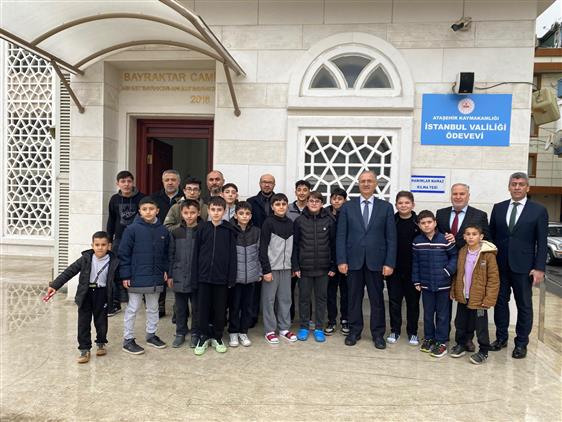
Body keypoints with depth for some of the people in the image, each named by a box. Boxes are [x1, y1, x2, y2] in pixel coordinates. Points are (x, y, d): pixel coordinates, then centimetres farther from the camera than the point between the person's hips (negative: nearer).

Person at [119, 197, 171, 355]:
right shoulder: (132, 229, -10)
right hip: (137, 277, -4)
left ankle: (151, 334, 33)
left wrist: (168, 272, 6)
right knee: (133, 309, 7)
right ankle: (128, 340, 19)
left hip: (156, 278, 4)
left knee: (153, 308, 17)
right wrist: (125, 275, -11)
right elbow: (124, 253, -9)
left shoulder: (163, 231, 2)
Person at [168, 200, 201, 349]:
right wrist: (170, 275, 4)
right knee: (180, 307, 13)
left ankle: (195, 334, 25)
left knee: (196, 307, 9)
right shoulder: (176, 232, 2)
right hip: (179, 276, 2)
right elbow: (171, 255, 6)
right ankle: (180, 333, 28)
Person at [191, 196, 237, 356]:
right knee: (203, 308, 9)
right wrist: (195, 275, 0)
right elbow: (196, 252, 3)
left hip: (221, 276, -1)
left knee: (220, 309, 9)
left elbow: (232, 255, -2)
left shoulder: (229, 230, -3)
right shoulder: (203, 228, 0)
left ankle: (217, 337, 26)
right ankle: (203, 337, 25)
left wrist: (231, 277, -5)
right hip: (204, 276, 1)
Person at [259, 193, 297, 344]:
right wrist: (266, 270, -13)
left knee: (285, 298, 9)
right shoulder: (268, 223, -7)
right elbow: (263, 248, -9)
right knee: (269, 299, 3)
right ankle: (269, 330, 13)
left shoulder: (290, 223, 8)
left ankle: (284, 328, 21)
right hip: (272, 267, -4)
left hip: (286, 267, 5)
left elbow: (293, 247, 13)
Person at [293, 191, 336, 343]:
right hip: (304, 267, 0)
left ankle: (319, 328, 22)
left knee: (321, 298, 9)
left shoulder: (329, 221, -1)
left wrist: (333, 266, 0)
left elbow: (333, 244, 2)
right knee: (304, 298, 9)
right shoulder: (299, 221, -1)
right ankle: (303, 327, 23)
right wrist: (295, 266, -4)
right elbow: (295, 245, 0)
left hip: (323, 267, 0)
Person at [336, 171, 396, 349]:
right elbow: (341, 236, 2)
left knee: (377, 299, 8)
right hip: (353, 260, 1)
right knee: (354, 298, 10)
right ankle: (354, 331, 24)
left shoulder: (386, 207, 4)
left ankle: (378, 334, 22)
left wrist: (389, 263, -6)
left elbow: (391, 237, 1)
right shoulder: (347, 207, 5)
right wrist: (341, 260, -6)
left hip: (376, 261, 0)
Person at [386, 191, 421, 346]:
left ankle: (412, 332, 25)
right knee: (394, 301, 9)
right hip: (394, 269, 1)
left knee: (413, 301, 10)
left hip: (413, 269, 0)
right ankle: (395, 330, 24)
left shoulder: (419, 222, -3)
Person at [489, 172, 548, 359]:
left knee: (524, 305, 8)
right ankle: (501, 338, 27)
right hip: (499, 266, 3)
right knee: (500, 302, 12)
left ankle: (521, 343, 22)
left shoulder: (539, 210, -2)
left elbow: (542, 242, -4)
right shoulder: (498, 208, 6)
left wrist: (539, 268, -9)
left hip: (523, 267, -2)